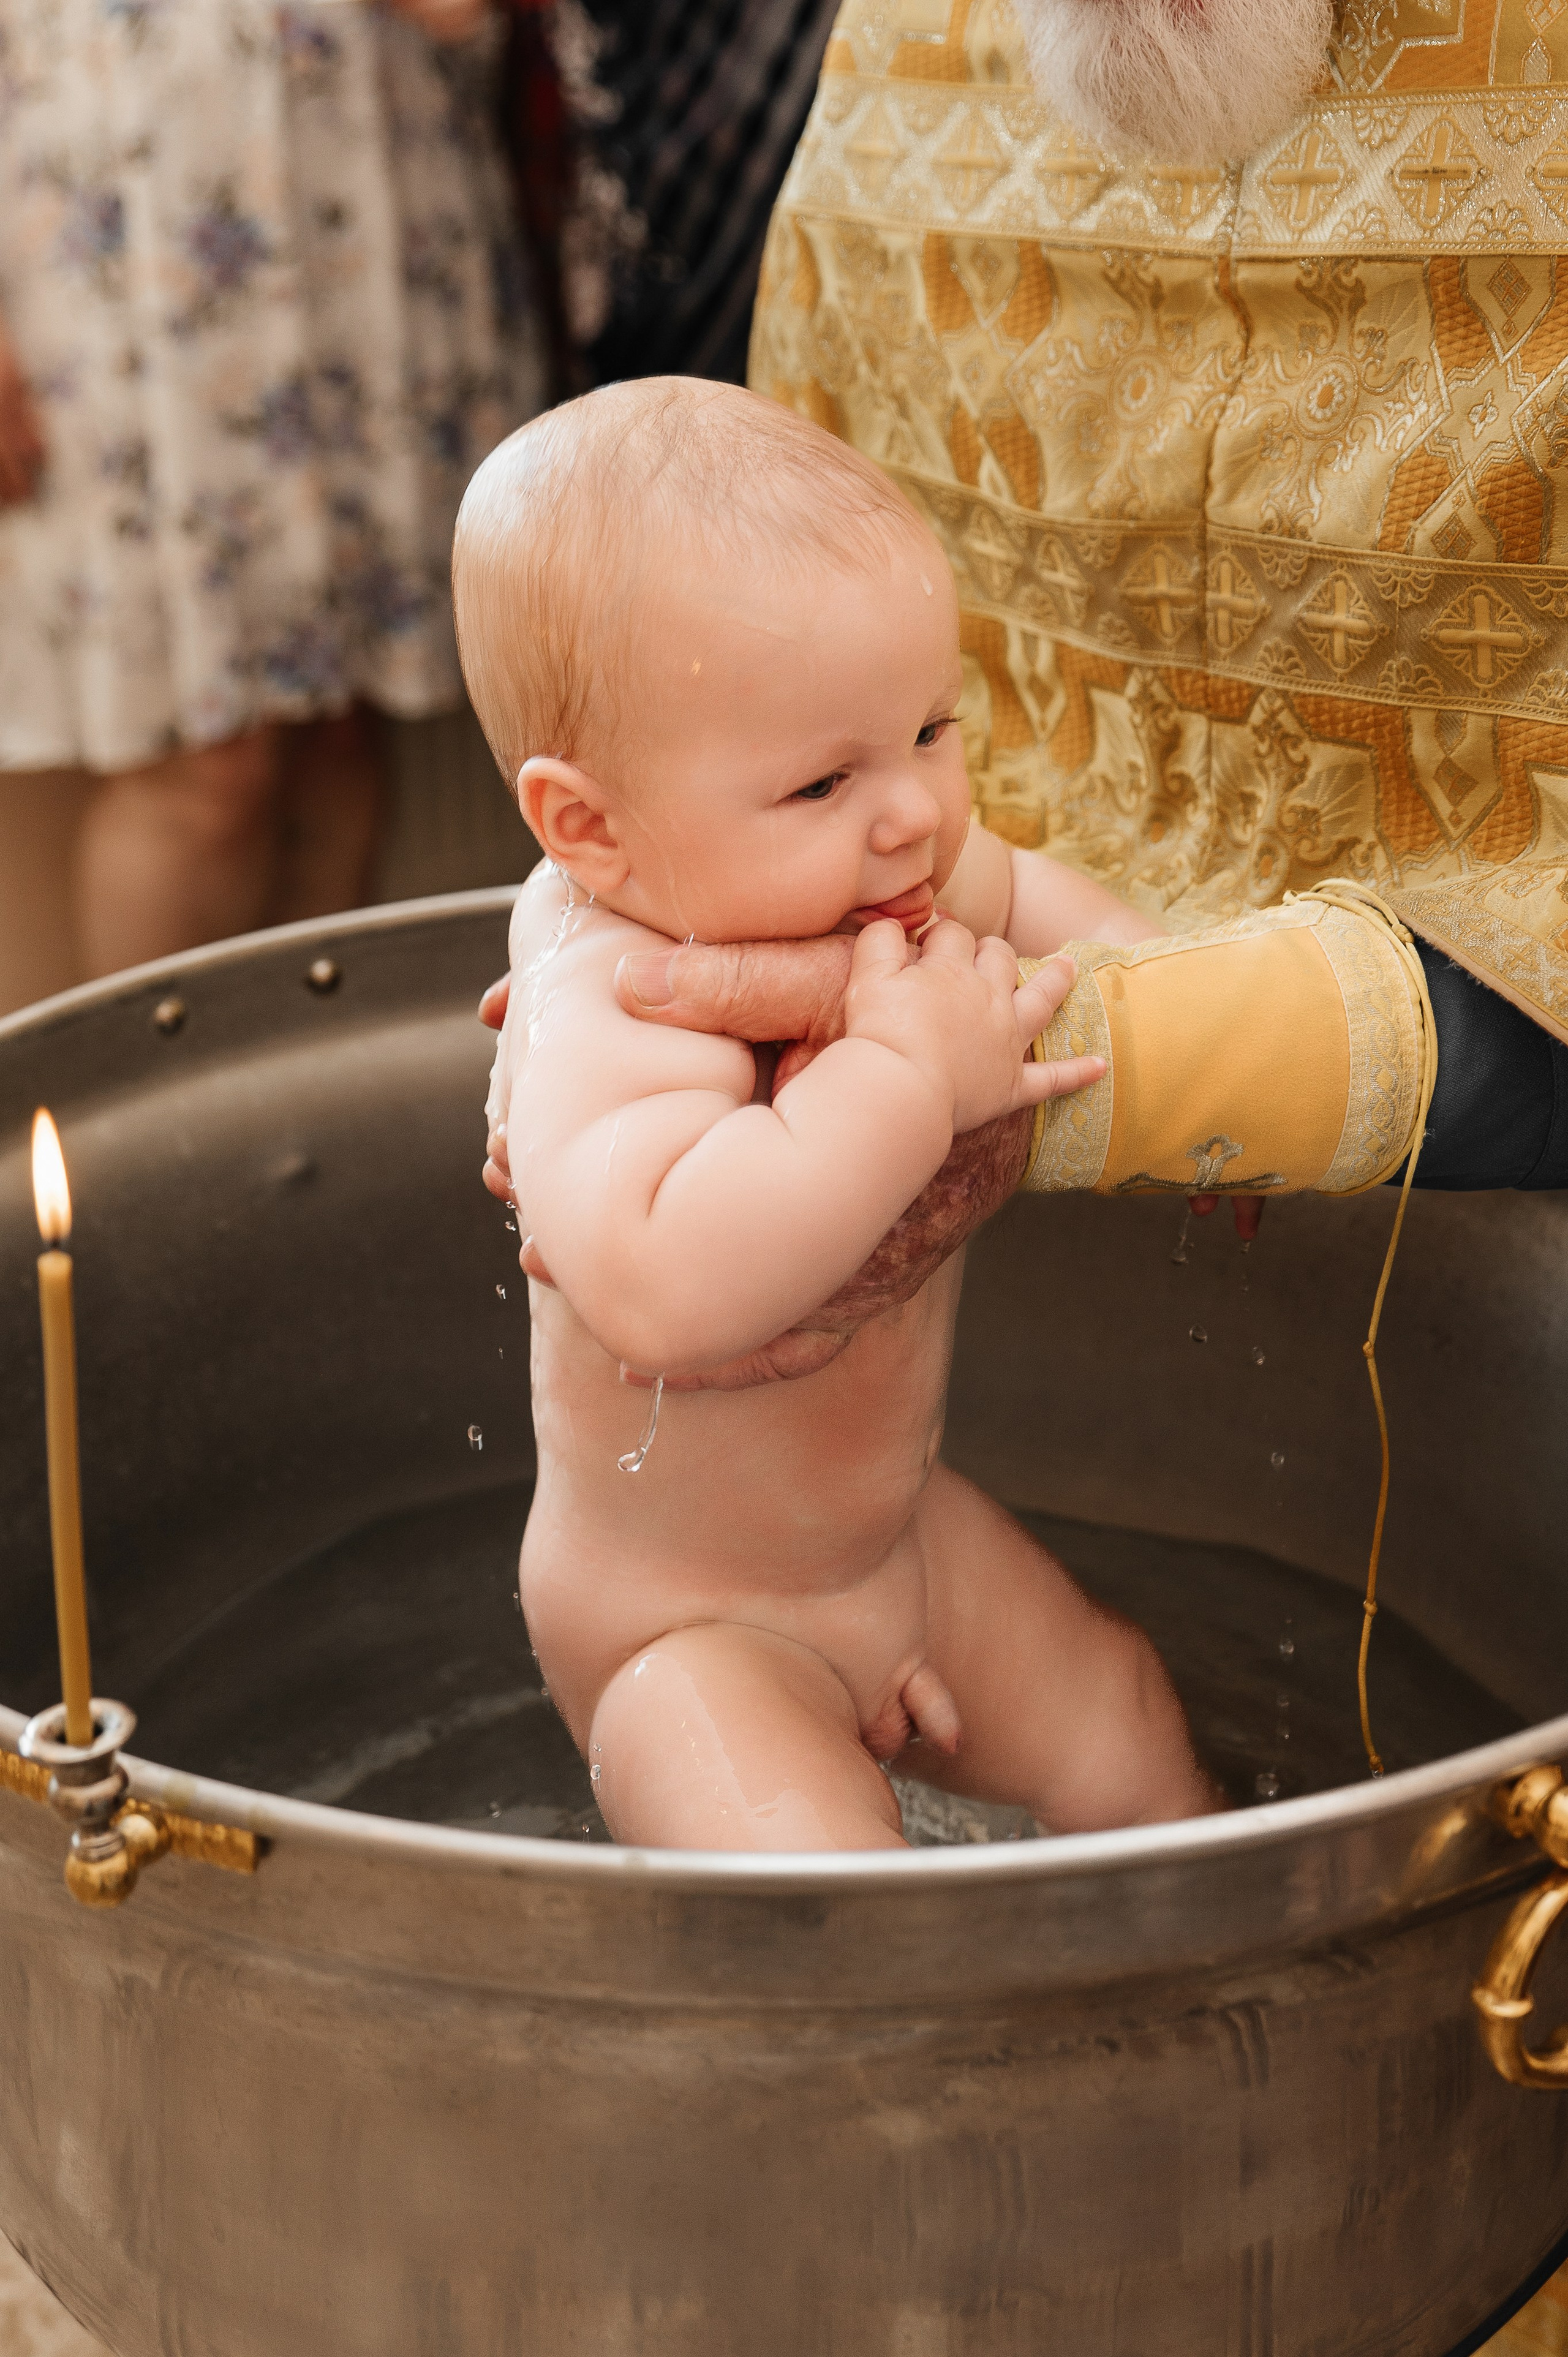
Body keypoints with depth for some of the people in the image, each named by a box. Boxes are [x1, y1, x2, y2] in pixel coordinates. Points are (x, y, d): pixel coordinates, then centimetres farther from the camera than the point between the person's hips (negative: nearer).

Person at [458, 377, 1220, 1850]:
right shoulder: (612, 1014, -36)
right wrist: (908, 1078, -50)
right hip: (687, 1629, -8)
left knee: (1130, 1753, 17)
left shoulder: (876, 886, -10)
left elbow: (1018, 895, 16)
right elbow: (660, 1287, -56)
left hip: (908, 1530, 8)